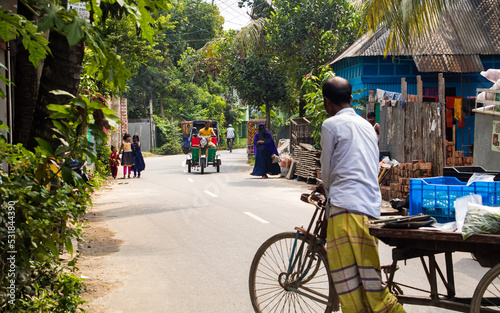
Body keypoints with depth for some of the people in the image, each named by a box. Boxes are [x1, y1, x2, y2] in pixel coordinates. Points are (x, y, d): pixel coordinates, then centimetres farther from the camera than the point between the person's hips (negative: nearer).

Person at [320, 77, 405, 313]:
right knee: (368, 277, 9)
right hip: (372, 207, 7)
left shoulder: (331, 125, 1)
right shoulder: (368, 126, 22)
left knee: (347, 279, -5)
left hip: (346, 207, -7)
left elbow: (326, 171, 7)